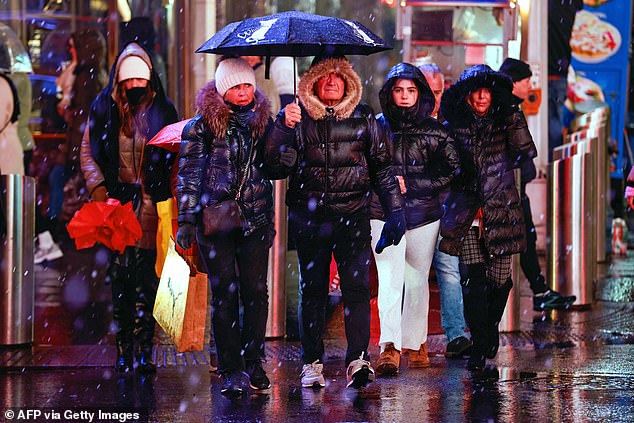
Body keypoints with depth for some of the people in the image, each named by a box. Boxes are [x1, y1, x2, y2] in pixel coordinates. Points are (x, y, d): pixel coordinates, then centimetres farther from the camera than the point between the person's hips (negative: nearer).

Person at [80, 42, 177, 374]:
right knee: (120, 273, 0)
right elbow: (87, 152, 11)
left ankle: (143, 350, -3)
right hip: (117, 200, 1)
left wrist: (173, 195, 0)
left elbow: (175, 157, 11)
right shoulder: (104, 109, 8)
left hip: (151, 202, -1)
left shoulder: (162, 110, 7)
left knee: (146, 274, -6)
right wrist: (99, 190, -1)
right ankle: (124, 349, 5)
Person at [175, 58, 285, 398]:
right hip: (215, 218, -3)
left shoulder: (262, 121, 9)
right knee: (224, 293, -2)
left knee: (256, 291, 1)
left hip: (255, 220, 3)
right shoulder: (203, 125, -1)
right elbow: (188, 175, -1)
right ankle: (231, 370, 3)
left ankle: (254, 363, 12)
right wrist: (186, 221, -7)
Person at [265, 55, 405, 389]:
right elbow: (277, 160, -3)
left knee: (356, 286, -12)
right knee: (312, 289, 5)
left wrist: (394, 208, 8)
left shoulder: (363, 119, 10)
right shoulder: (297, 117, 7)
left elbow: (382, 166, 14)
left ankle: (358, 360, -15)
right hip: (309, 218, 1)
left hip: (353, 215, 0)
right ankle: (312, 362, 11)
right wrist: (285, 127, -18)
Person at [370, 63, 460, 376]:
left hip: (424, 216, 2)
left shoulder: (434, 130, 4)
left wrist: (410, 184, -8)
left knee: (417, 280, 9)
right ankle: (390, 347, -22)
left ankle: (415, 343, 24)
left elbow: (453, 171, -1)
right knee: (390, 279, -14)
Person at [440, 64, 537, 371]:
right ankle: (479, 347, -1)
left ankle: (491, 326, 33)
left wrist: (515, 118, -5)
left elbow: (527, 152, -4)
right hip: (466, 214, 0)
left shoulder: (504, 122, 6)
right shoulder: (453, 127, 6)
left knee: (499, 278, 2)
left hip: (500, 210, 0)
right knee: (472, 279, -9)